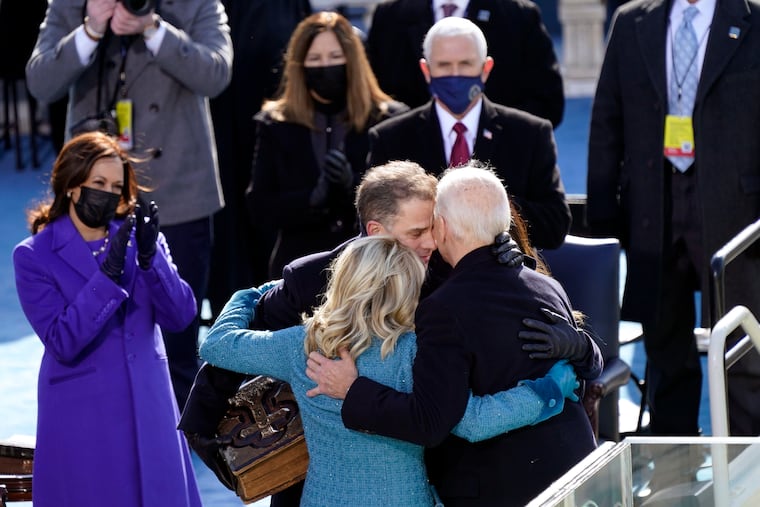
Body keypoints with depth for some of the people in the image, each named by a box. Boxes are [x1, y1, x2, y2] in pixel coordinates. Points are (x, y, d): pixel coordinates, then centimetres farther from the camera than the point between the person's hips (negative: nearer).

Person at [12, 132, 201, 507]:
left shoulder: (136, 237, 4)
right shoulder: (34, 256, -7)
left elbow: (180, 317, -4)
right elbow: (62, 342, -16)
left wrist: (150, 257, -19)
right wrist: (109, 274, -25)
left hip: (149, 410, 4)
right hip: (82, 417, -3)